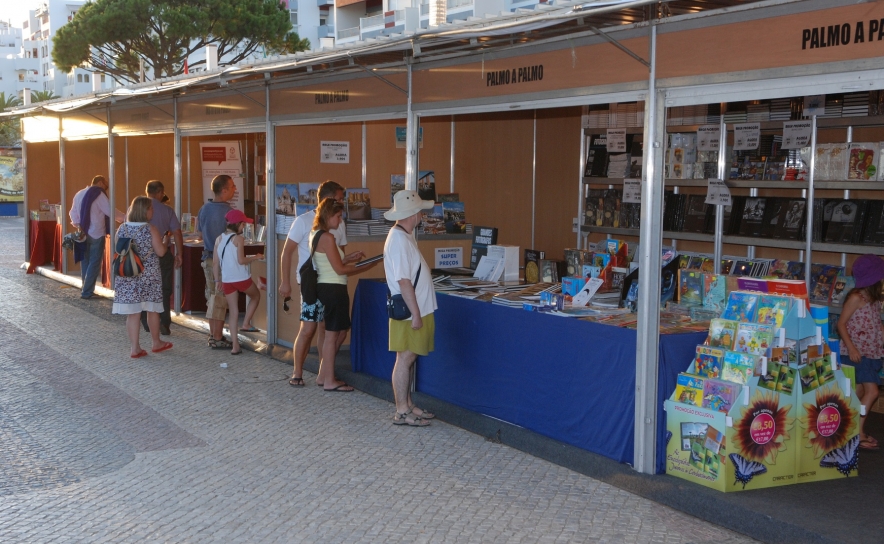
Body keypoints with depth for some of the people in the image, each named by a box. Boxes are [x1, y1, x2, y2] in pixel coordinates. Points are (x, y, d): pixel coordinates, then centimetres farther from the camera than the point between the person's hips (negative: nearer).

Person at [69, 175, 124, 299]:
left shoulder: (79, 194, 14)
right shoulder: (98, 194, -9)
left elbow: (73, 212, 14)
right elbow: (110, 211, -15)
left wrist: (77, 225, 4)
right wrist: (125, 218, -7)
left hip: (83, 233, 7)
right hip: (96, 233, -7)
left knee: (85, 262, 11)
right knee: (94, 263, -4)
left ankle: (86, 290, 13)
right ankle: (87, 292, -7)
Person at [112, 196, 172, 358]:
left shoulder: (122, 229, -1)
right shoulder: (151, 229, -11)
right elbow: (160, 252, -9)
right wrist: (165, 242, 10)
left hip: (128, 276, 2)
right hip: (149, 276, -2)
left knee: (132, 312, 4)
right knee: (152, 310, 14)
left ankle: (135, 348, 5)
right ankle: (156, 343, 29)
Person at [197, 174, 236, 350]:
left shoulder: (204, 208, 4)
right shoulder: (227, 212, -19)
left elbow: (199, 229, 16)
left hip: (208, 257, 7)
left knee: (212, 297, 15)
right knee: (220, 299, -1)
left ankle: (213, 334, 23)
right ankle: (217, 338, 4)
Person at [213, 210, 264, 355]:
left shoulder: (219, 239, 7)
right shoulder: (238, 238, -10)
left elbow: (215, 262, 7)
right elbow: (241, 260, -17)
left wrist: (217, 280, 13)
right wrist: (256, 257, -2)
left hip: (227, 280, 5)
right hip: (241, 278, -5)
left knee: (233, 312, 10)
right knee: (256, 296, 26)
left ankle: (235, 345, 9)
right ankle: (246, 323, 15)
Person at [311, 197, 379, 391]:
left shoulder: (316, 234, 13)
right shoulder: (327, 237, -17)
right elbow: (340, 269, -16)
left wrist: (350, 258, 11)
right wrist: (367, 266, -8)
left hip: (326, 287, 10)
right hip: (333, 289, -10)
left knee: (340, 332, 16)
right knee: (332, 334, -2)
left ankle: (324, 374, 21)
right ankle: (329, 381, 6)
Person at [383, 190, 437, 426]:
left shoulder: (405, 236, 13)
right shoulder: (399, 240, -19)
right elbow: (403, 281, -22)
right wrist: (415, 314, -21)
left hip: (417, 310, 10)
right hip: (409, 312, -10)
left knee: (409, 359, 14)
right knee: (405, 359, -3)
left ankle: (408, 405, 22)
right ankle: (402, 412, 3)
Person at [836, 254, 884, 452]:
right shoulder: (856, 298, -14)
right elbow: (841, 324, -13)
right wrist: (851, 348, -22)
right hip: (857, 353, -8)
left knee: (860, 393, 11)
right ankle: (858, 433, -6)